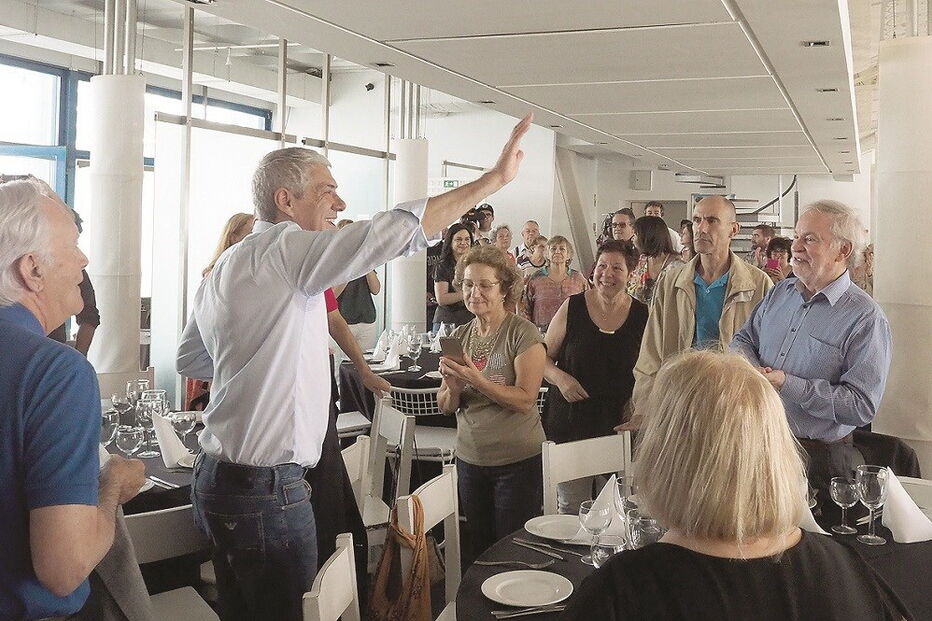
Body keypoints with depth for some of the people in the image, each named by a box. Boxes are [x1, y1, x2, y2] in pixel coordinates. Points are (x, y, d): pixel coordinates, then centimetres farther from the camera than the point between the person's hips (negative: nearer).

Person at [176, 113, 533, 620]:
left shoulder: (223, 267, 13)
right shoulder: (286, 250, -15)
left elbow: (188, 360, 24)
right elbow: (394, 231, -25)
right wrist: (497, 177, -22)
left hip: (216, 478, 10)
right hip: (266, 488, -10)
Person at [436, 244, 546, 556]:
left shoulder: (523, 334, -11)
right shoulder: (459, 336, 5)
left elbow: (525, 400, -19)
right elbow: (445, 405, 6)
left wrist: (476, 380, -29)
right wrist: (453, 389, -16)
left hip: (518, 461, -5)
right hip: (470, 458, 5)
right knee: (480, 551, 17)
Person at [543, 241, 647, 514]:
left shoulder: (642, 316, 1)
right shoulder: (572, 308, -2)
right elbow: (544, 358, 5)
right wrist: (560, 378, -15)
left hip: (619, 427, 1)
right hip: (570, 425, -1)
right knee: (571, 509, 5)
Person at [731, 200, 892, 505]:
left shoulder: (866, 319, -16)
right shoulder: (781, 292, 6)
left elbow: (862, 406, -22)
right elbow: (743, 339, 15)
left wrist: (788, 385, -26)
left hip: (819, 459, -6)